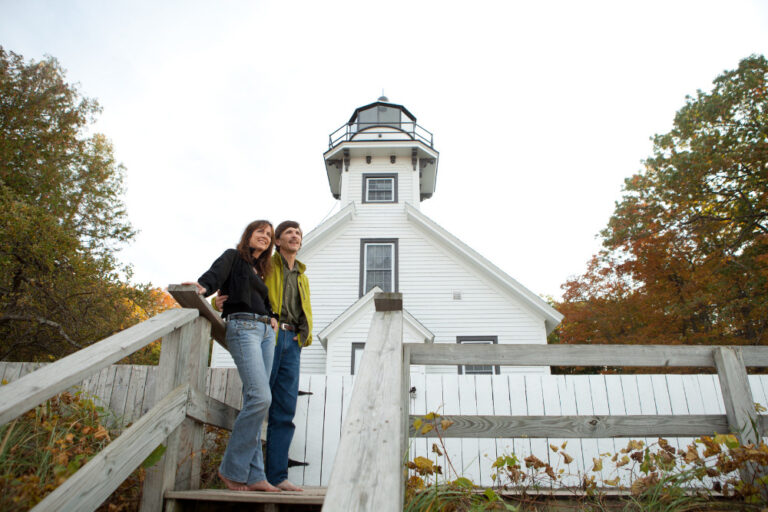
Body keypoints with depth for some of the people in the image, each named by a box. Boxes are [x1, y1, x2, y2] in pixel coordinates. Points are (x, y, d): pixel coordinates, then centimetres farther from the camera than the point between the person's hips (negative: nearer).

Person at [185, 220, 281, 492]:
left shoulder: (260, 270, 27)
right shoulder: (233, 257, 8)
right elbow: (215, 274, -11)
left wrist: (271, 317, 4)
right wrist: (202, 286, -31)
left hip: (265, 332, 7)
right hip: (243, 327, -7)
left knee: (255, 401, 2)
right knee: (260, 397, -19)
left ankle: (253, 476, 3)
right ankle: (232, 469, -7)